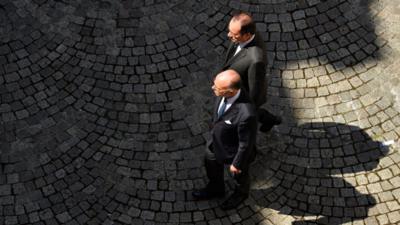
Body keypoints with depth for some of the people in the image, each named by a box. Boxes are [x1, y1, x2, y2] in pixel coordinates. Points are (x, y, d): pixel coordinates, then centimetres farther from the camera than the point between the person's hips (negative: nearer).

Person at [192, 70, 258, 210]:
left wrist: (237, 164, -14)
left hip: (234, 151, -6)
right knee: (211, 163, 32)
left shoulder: (246, 114, -46)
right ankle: (216, 189, 64)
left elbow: (246, 143, -29)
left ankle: (241, 193, 62)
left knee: (238, 174, 28)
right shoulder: (227, 90, -25)